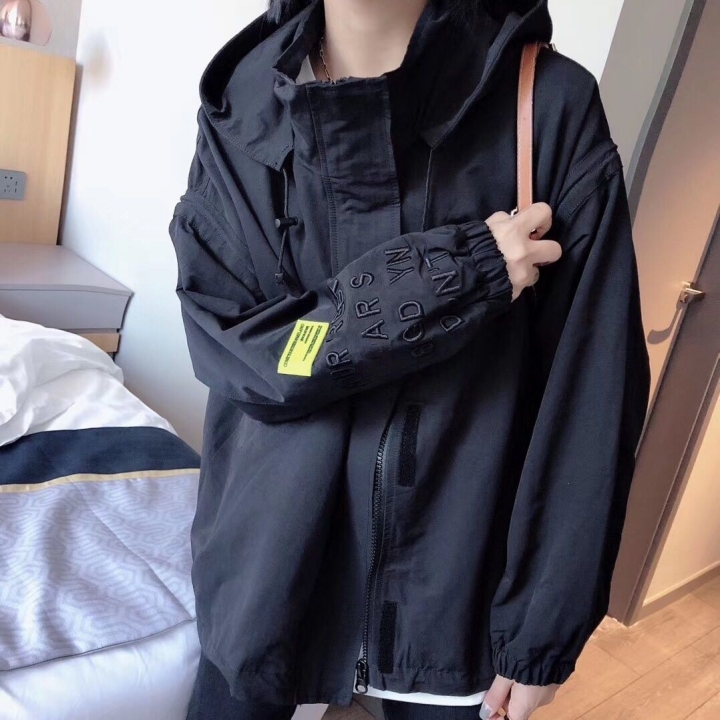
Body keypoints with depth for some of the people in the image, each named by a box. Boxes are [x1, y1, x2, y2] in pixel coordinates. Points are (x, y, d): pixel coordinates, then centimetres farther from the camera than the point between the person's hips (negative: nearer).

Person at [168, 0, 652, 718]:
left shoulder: (552, 102, -13)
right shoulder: (245, 96, -6)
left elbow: (591, 391, -11)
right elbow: (225, 344, -12)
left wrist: (541, 628, -7)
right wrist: (454, 274, -22)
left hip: (452, 579, -1)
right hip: (266, 562, 2)